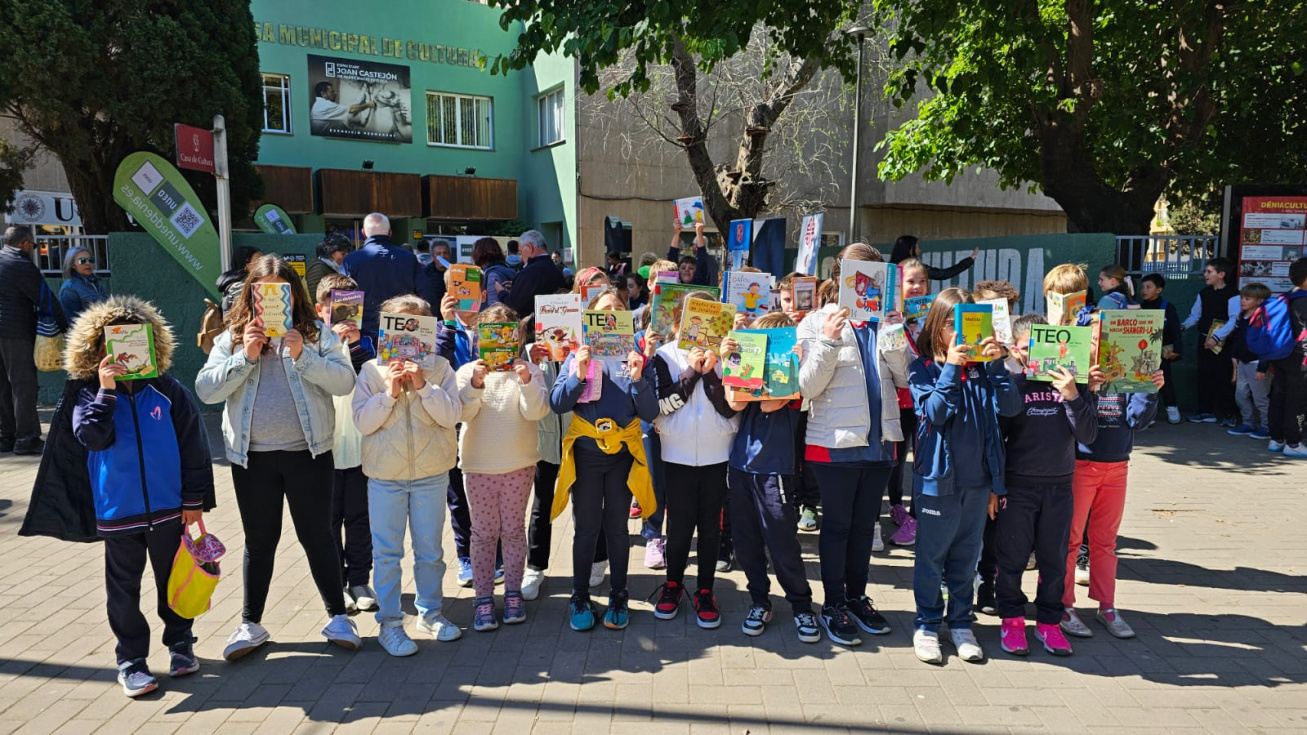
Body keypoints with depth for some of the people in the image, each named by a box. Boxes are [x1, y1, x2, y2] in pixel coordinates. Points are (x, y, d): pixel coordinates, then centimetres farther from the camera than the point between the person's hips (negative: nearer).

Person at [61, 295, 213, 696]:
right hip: (117, 512, 0)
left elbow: (193, 446, -2)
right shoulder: (90, 393, -1)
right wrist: (106, 390, -23)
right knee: (123, 588, 9)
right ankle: (131, 659, 22)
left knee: (173, 580, 14)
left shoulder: (167, 391, -3)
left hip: (167, 508, 0)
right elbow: (93, 437, -18)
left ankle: (180, 642, 32)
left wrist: (194, 499, -2)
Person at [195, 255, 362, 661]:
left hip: (308, 453, -1)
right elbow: (206, 390, -5)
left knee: (317, 535, 7)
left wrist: (302, 355, -21)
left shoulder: (317, 334, 0)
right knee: (259, 541, 13)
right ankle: (251, 624, 28)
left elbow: (344, 381, -11)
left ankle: (338, 616, 21)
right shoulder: (232, 338, 4)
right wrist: (245, 356, -15)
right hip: (252, 456, 2)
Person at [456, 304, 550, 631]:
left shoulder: (528, 370, 0)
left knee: (513, 528, 9)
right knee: (483, 532, 6)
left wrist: (526, 381, -29)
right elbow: (463, 413, -11)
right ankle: (483, 597, 14)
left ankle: (513, 592, 20)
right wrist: (475, 384, -28)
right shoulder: (468, 371, 1)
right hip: (478, 465, 0)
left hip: (519, 464, 0)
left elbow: (536, 411, -13)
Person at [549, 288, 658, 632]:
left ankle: (619, 597, 20)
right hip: (586, 451, 0)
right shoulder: (578, 356, 3)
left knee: (617, 527, 7)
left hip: (623, 452, 0)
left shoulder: (635, 358, 4)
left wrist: (638, 379, -16)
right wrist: (578, 375, -20)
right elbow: (557, 404, -5)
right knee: (586, 528, 4)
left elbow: (650, 413, -2)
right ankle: (580, 598, 18)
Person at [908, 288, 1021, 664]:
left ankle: (960, 622, 29)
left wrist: (996, 364, -16)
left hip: (978, 477, 4)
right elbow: (935, 413, -18)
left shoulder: (982, 366, 4)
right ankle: (926, 624, 21)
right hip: (938, 477, -4)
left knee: (967, 555, 15)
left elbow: (1011, 406, -7)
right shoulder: (925, 368, -5)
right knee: (932, 554, 7)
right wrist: (951, 369, -24)